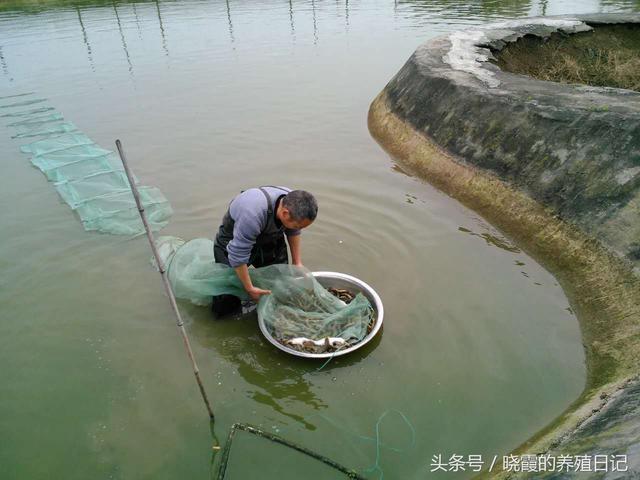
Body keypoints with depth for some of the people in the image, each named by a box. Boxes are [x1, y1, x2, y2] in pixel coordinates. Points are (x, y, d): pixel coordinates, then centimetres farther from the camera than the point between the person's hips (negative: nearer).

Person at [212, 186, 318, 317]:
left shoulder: (293, 204, -22)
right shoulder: (253, 213, -43)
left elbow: (293, 232, 0)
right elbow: (238, 254, -32)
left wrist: (297, 262, 2)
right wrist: (250, 288, -23)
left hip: (268, 239, 5)